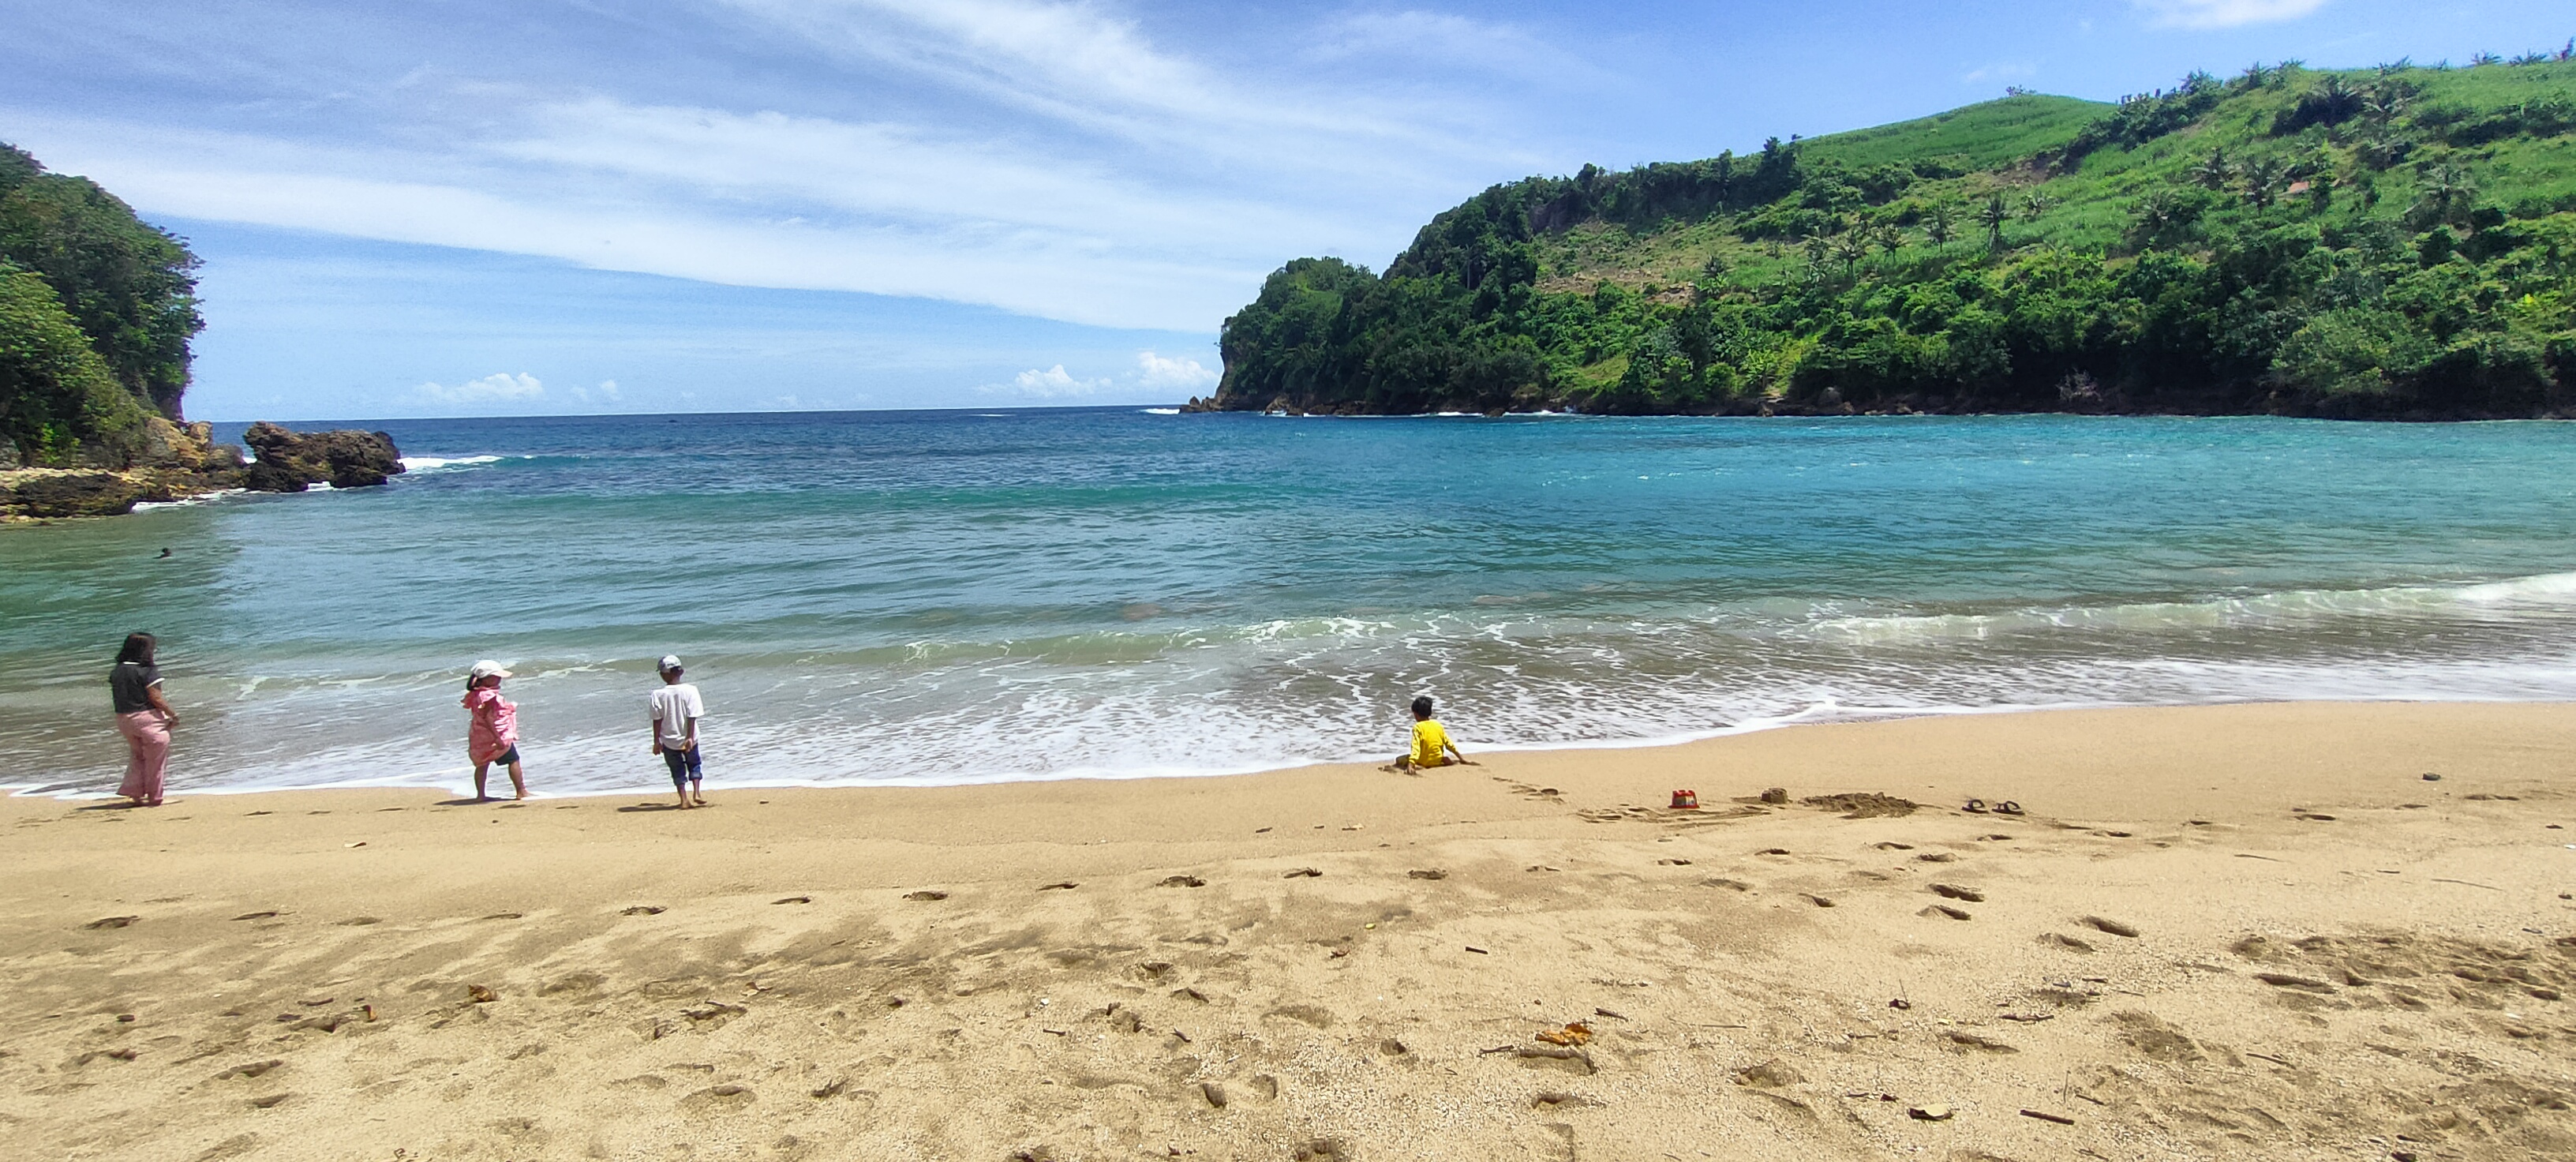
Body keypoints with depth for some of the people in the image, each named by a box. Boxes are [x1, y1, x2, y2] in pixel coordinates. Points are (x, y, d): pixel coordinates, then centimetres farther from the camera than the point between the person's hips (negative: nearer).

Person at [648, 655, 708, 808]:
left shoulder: (657, 695, -11)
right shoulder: (690, 690, -11)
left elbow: (657, 720, -7)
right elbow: (692, 717, -13)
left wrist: (657, 741, -1)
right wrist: (690, 737, -10)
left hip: (669, 741, 0)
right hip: (687, 738, 0)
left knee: (677, 769, 13)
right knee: (694, 765, 19)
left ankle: (684, 799, 11)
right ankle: (697, 792, 5)